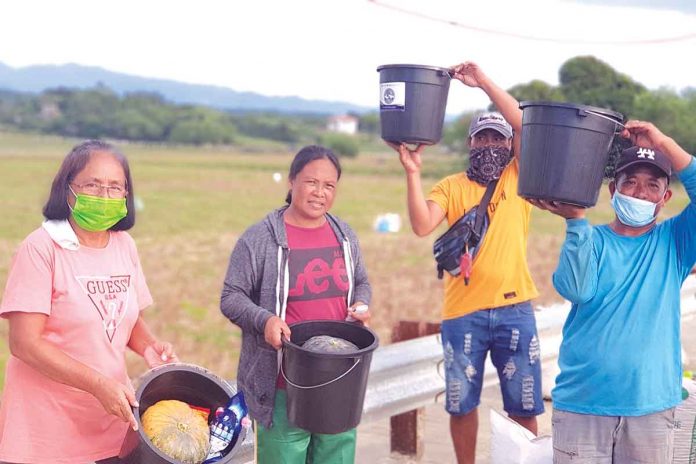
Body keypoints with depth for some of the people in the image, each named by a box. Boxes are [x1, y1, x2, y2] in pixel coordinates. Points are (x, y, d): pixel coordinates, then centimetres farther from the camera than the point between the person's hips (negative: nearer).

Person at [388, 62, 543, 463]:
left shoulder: (519, 177, 6)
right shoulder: (451, 187, 6)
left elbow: (525, 125, -9)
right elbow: (422, 225, -11)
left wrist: (483, 81, -13)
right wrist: (413, 172, -19)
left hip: (514, 308, 0)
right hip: (462, 312, 1)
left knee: (524, 407, 7)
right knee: (461, 404, 11)